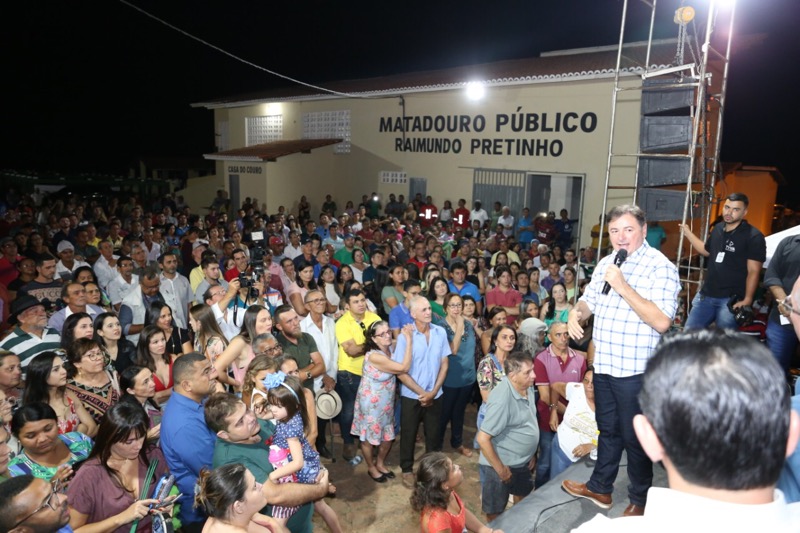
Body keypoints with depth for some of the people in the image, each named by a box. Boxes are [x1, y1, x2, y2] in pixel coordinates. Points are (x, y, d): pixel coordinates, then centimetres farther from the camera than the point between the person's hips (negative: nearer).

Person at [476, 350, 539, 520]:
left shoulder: (528, 387, -5)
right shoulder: (502, 399, -32)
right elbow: (483, 438, -28)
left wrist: (531, 454, 15)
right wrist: (500, 469, -19)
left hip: (522, 461, 8)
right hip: (501, 464, -8)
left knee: (523, 495, 30)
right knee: (496, 512, 12)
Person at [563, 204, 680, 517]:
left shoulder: (660, 267, -16)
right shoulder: (606, 263, 8)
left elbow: (661, 321, -26)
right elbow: (589, 299, 17)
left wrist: (622, 286, -28)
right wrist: (576, 312, -6)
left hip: (635, 370, -6)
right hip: (603, 364, 7)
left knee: (634, 436, 10)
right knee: (607, 430, 22)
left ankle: (640, 499, 31)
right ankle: (600, 488, 39)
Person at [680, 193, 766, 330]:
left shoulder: (754, 237, -11)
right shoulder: (718, 229, 10)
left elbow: (753, 271, -15)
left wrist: (747, 300, -21)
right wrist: (688, 233, 21)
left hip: (731, 299, -6)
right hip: (706, 295, 6)